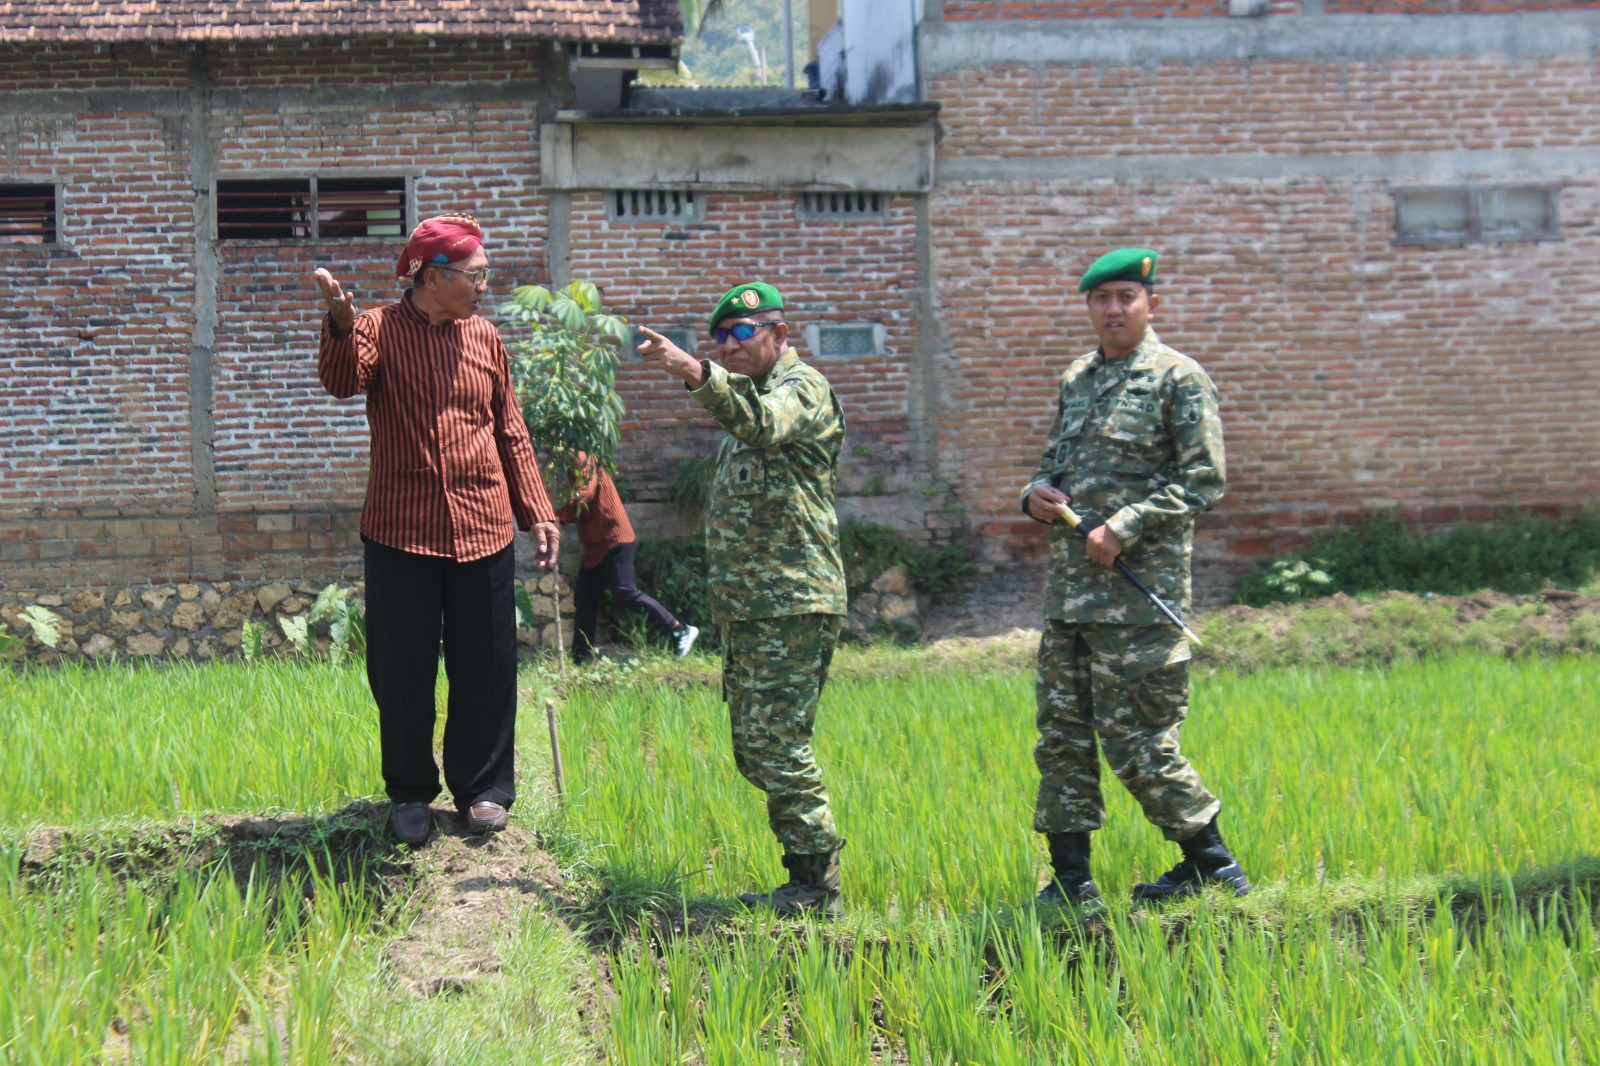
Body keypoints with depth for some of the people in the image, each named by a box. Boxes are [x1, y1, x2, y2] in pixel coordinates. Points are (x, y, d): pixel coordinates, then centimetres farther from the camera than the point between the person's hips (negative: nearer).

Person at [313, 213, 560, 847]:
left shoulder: (484, 339, 10)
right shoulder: (379, 329, -1)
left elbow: (511, 433, 15)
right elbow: (343, 381, -23)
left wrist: (537, 512, 10)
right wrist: (340, 323, -43)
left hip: (482, 531, 3)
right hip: (401, 531, -3)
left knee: (486, 667, 6)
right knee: (402, 670, 3)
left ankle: (482, 788, 20)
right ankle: (410, 793, 18)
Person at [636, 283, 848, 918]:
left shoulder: (803, 387, -7)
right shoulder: (744, 394, 23)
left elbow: (763, 422, -30)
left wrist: (696, 373, -43)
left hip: (793, 603, -10)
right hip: (744, 605, 10)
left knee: (776, 745, -11)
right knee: (754, 747, 10)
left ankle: (817, 889, -4)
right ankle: (806, 875, 17)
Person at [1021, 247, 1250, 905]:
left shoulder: (1178, 378, -4)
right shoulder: (1076, 380, 17)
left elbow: (1205, 480, -9)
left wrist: (1125, 529, -17)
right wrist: (1038, 493, 3)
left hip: (1139, 588, -7)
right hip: (1069, 586, 7)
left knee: (1135, 740, -6)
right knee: (1062, 733, 6)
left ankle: (1211, 865, 9)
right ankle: (1070, 879, 13)